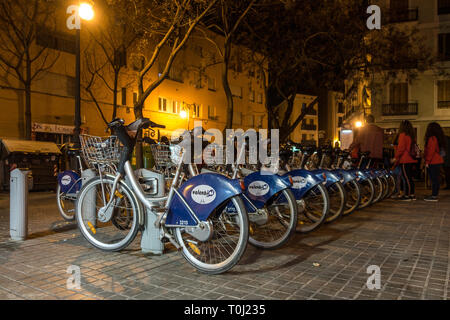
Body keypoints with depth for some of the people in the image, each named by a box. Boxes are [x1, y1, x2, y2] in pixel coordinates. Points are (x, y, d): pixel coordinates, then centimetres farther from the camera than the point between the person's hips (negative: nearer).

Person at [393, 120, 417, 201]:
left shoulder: (402, 135, -11)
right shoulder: (412, 135, 13)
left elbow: (401, 148, -16)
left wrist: (396, 157, -7)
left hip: (405, 160, -8)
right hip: (411, 160, 8)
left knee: (406, 178, -5)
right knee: (410, 177, 14)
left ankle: (407, 195, -3)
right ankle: (412, 194, 19)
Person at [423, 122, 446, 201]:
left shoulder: (432, 138, -14)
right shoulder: (439, 138, 16)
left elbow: (431, 151, -17)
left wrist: (427, 161, -14)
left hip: (433, 162, -10)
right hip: (438, 161, 10)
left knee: (434, 179, -8)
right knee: (435, 179, 12)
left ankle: (434, 196, -6)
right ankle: (435, 194, 17)